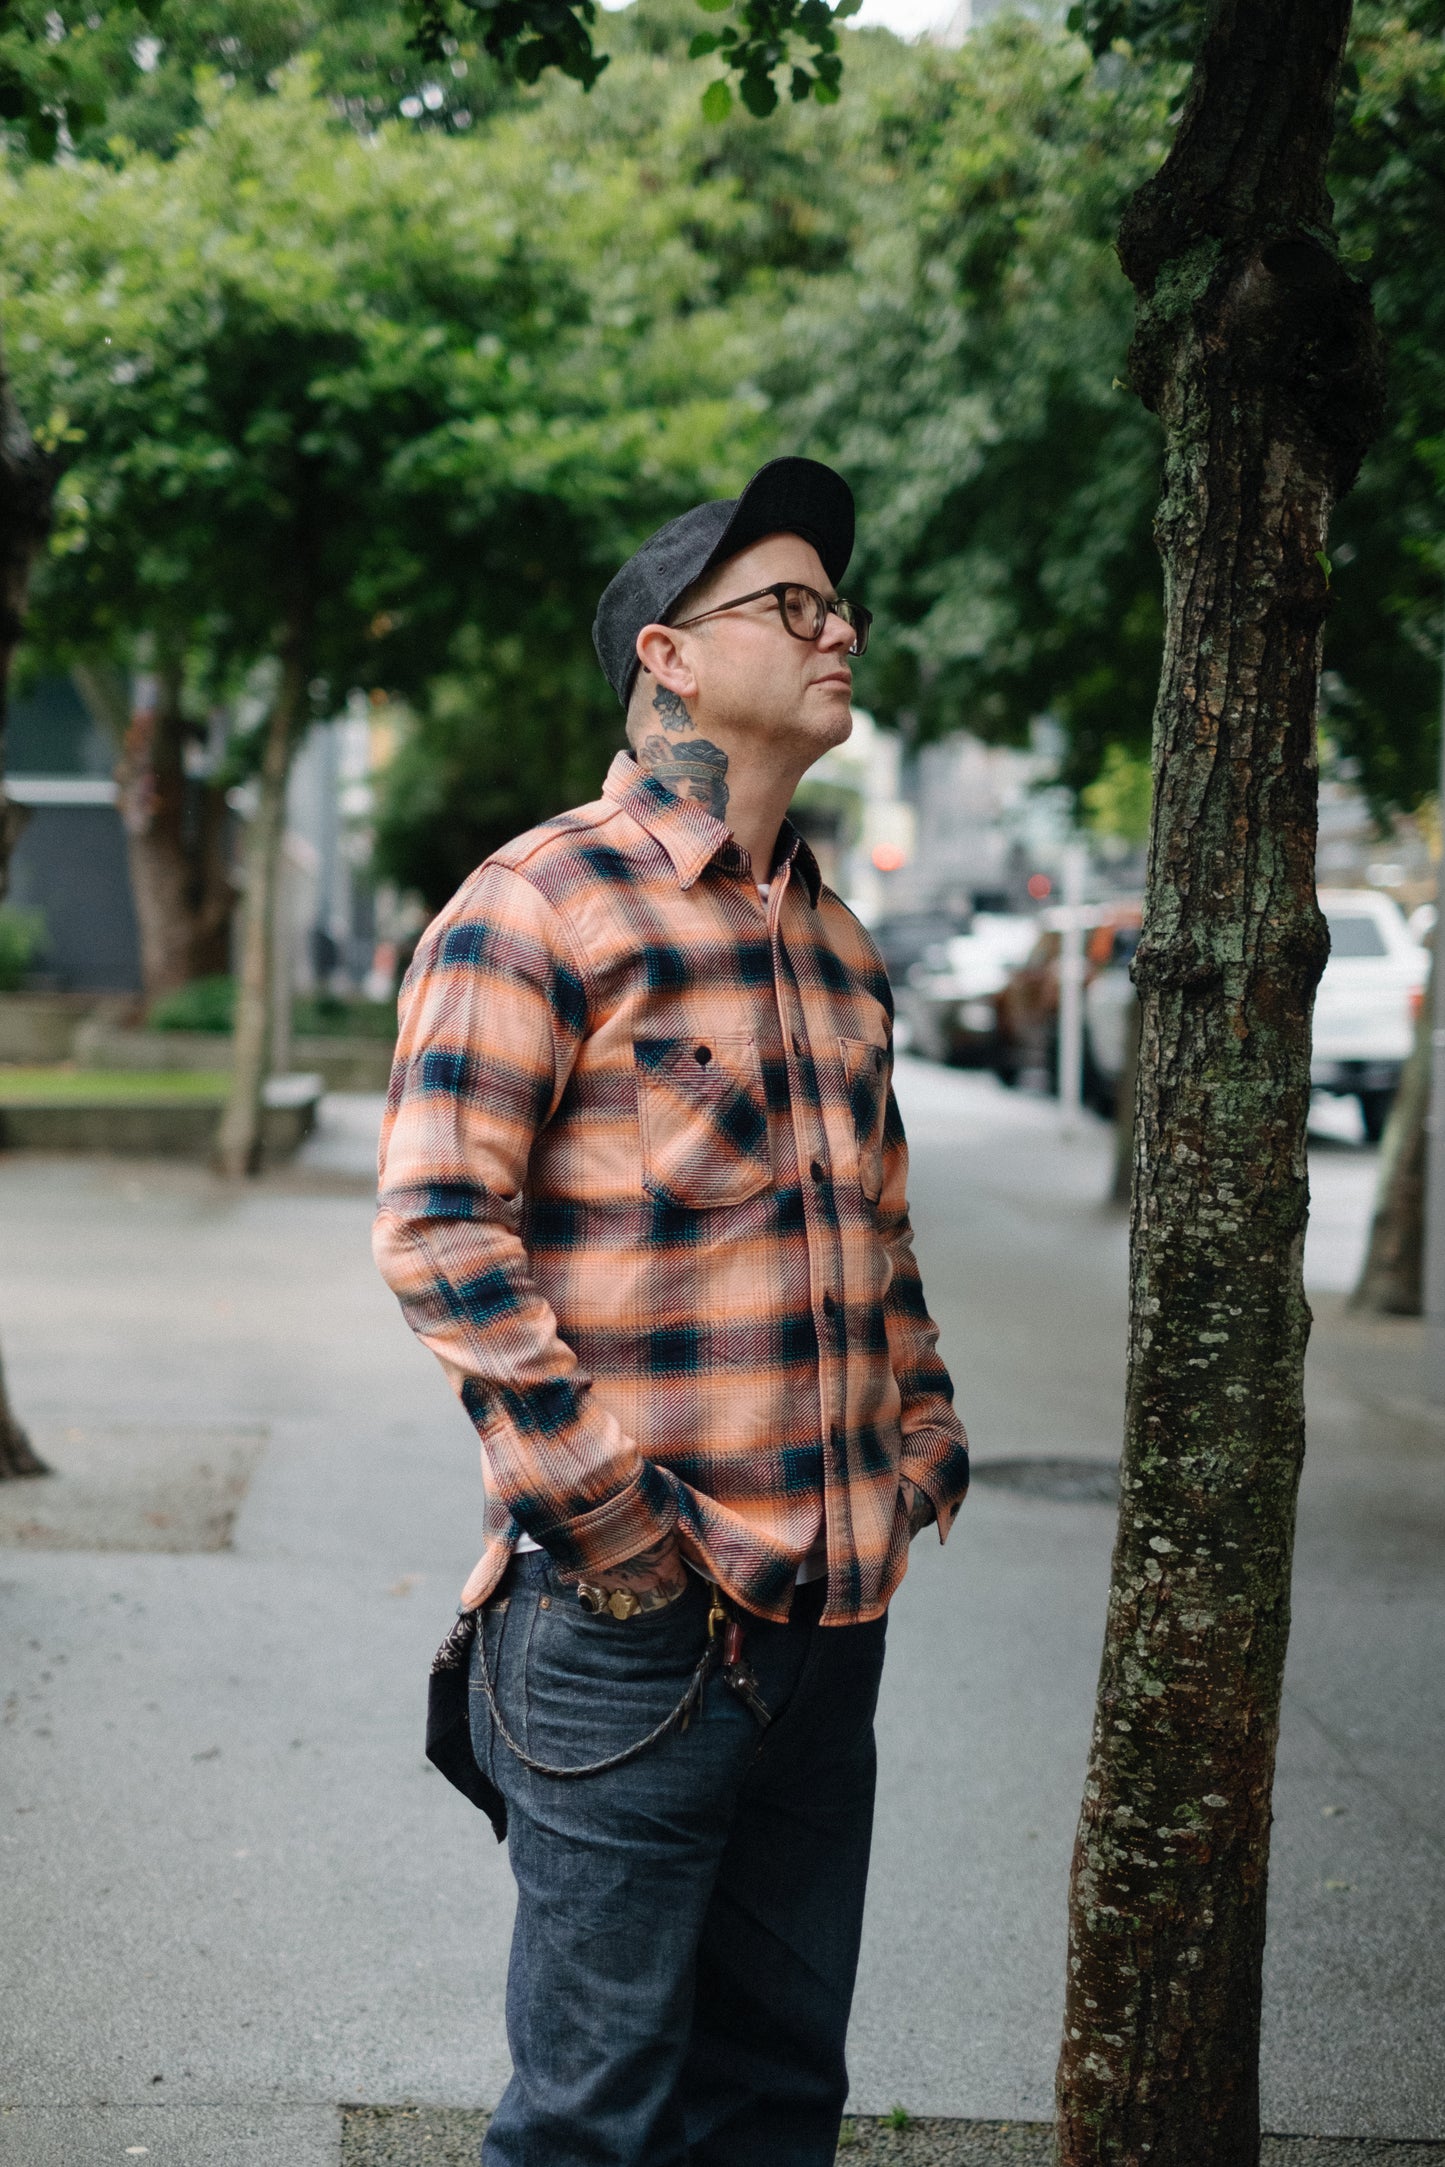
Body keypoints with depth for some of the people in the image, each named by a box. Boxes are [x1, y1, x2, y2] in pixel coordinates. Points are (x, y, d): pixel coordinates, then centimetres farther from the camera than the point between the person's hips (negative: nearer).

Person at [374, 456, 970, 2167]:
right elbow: (437, 1222, -15)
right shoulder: (540, 903, -8)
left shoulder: (837, 944, 16)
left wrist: (922, 1434, 15)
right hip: (640, 1614, -7)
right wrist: (599, 1506, -18)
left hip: (835, 1603, 7)